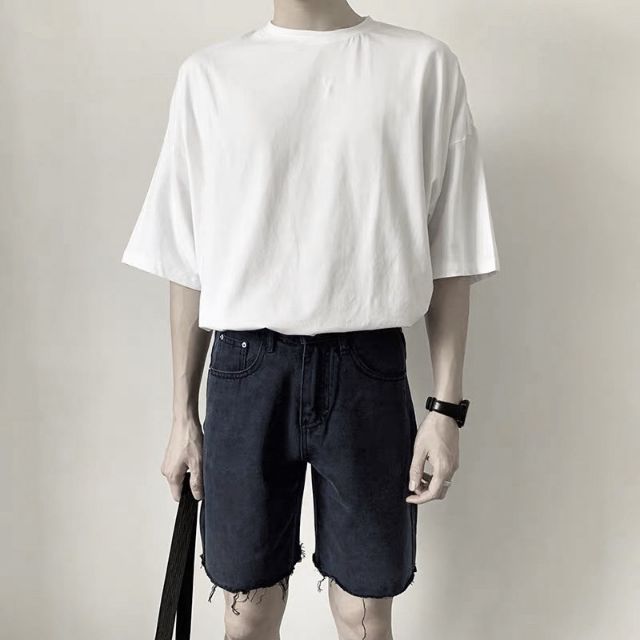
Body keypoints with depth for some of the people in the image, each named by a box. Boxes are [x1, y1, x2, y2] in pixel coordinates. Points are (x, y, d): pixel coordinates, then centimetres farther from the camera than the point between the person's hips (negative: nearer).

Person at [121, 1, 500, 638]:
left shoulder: (426, 65, 2)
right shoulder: (208, 74, 5)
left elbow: (450, 258, 2)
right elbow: (188, 264, 6)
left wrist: (447, 407, -2)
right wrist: (183, 414, 6)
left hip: (368, 369, 0)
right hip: (247, 368, 1)